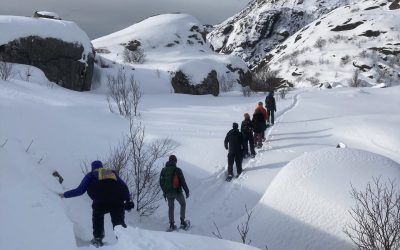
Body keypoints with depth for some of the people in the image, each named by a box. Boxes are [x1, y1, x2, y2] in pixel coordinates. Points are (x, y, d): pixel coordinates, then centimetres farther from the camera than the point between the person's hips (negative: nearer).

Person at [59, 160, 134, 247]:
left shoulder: (91, 175, 25)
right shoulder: (113, 172, 33)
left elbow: (80, 190, 18)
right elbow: (124, 187, 21)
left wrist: (64, 195, 30)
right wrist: (128, 200, 18)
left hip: (101, 202, -2)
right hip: (118, 202, 2)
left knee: (97, 215, 26)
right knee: (119, 222, 15)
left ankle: (98, 239, 21)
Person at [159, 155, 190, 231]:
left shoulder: (163, 170, 0)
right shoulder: (177, 170, -13)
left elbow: (161, 182, 7)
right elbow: (183, 182, -13)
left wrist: (164, 191, 20)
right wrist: (187, 191, -2)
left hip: (168, 193, 3)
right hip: (177, 192, -3)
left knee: (171, 207, 17)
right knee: (183, 204, 19)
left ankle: (172, 225, 13)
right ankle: (182, 222, 14)